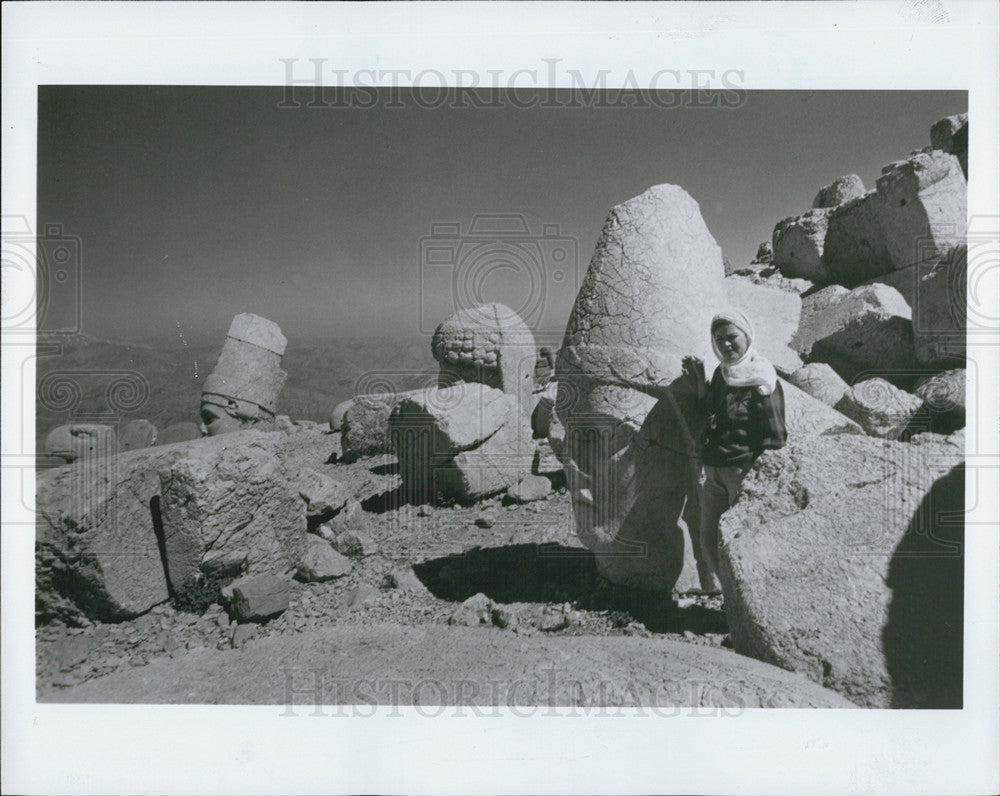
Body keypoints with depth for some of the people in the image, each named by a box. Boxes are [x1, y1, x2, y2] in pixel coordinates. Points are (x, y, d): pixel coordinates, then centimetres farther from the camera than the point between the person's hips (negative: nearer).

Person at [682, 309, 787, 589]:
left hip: (745, 472, -8)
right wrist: (699, 380, 11)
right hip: (714, 472, 8)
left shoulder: (761, 381, -11)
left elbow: (775, 439, -11)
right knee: (710, 542, 12)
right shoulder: (721, 373, 11)